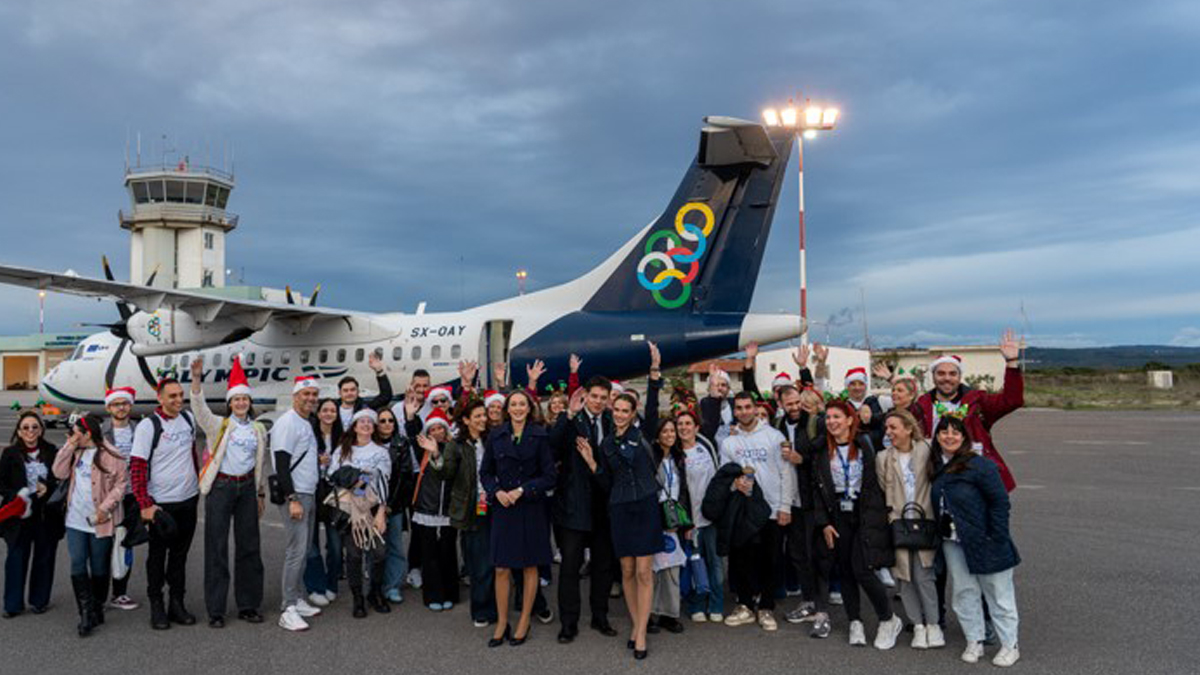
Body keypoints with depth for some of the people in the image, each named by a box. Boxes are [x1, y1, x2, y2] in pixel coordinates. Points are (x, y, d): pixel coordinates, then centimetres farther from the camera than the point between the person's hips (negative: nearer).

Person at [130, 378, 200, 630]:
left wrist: (198, 482, 19)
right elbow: (137, 468, -13)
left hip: (189, 499, 5)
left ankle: (177, 604, 22)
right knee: (158, 557, 8)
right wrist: (145, 505, -17)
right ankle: (156, 606, 20)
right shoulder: (148, 426, -12)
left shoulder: (188, 419, 5)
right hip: (161, 504, -5)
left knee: (180, 554, 13)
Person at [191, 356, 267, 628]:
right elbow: (199, 407, -18)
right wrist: (196, 378, -34)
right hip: (221, 487, -3)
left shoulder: (258, 429, 11)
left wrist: (261, 493, 16)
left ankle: (248, 605, 17)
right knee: (217, 547, -1)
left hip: (247, 487, 3)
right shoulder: (218, 425, 1)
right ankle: (215, 610, 7)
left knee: (249, 545, 6)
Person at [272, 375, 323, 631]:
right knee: (297, 550, -11)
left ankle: (298, 600, 19)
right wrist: (292, 499, -21)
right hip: (294, 495, -9)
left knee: (303, 549, 11)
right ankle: (288, 610, -7)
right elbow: (281, 464, -18)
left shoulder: (307, 424, 17)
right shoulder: (287, 422, -11)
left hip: (309, 495, 9)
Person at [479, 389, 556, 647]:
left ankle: (524, 622, 21)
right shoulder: (496, 435, 3)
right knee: (501, 568, 3)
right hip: (502, 508, 2)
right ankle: (502, 622, 18)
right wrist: (497, 491, -9)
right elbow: (485, 471, 9)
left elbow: (549, 476, -4)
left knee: (529, 566, 7)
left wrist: (522, 490, -13)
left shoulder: (540, 435, -4)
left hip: (531, 508, -2)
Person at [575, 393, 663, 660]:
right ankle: (636, 624, 23)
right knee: (627, 571, 9)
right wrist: (590, 460, -2)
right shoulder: (606, 443, 8)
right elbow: (607, 483, 9)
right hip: (620, 508, 3)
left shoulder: (642, 435, 1)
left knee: (644, 572, -3)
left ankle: (641, 634, 3)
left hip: (646, 507, -3)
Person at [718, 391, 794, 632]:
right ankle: (746, 606, 21)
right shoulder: (728, 442, 6)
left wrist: (785, 506, -6)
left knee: (770, 561, 4)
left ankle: (765, 608, 19)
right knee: (742, 559, 5)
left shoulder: (774, 436, 0)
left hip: (773, 510, -2)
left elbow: (787, 473, -1)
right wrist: (734, 481, -14)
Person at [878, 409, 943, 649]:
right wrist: (892, 516, -3)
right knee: (905, 577, 4)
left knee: (923, 575, -3)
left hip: (923, 522, -2)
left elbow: (936, 478, 3)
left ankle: (933, 624, 11)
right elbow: (883, 491, 6)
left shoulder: (925, 451, 0)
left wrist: (924, 511, -4)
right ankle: (918, 625, 15)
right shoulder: (883, 458, 5)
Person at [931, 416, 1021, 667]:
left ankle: (1010, 645, 20)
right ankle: (974, 642, 26)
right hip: (952, 542, 6)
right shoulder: (936, 467, 5)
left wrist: (998, 538, -16)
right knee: (964, 592, 13)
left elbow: (1000, 501, -14)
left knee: (998, 594, 7)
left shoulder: (979, 465, -16)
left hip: (983, 542, -6)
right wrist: (941, 533, 8)